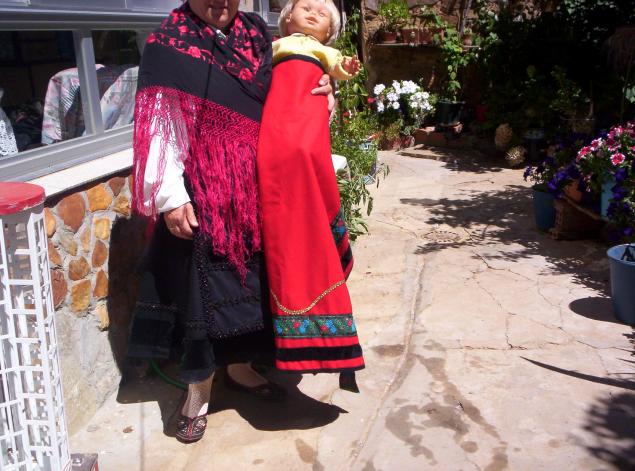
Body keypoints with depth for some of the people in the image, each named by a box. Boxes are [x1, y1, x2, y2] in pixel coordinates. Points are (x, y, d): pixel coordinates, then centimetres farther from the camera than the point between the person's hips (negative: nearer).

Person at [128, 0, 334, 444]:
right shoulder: (168, 45, -5)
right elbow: (158, 126, -11)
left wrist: (320, 91, 0)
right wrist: (170, 196, -19)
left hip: (257, 186, 5)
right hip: (203, 190, -5)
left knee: (252, 275, 13)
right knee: (206, 280, 0)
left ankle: (240, 366, 33)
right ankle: (198, 390, 15)